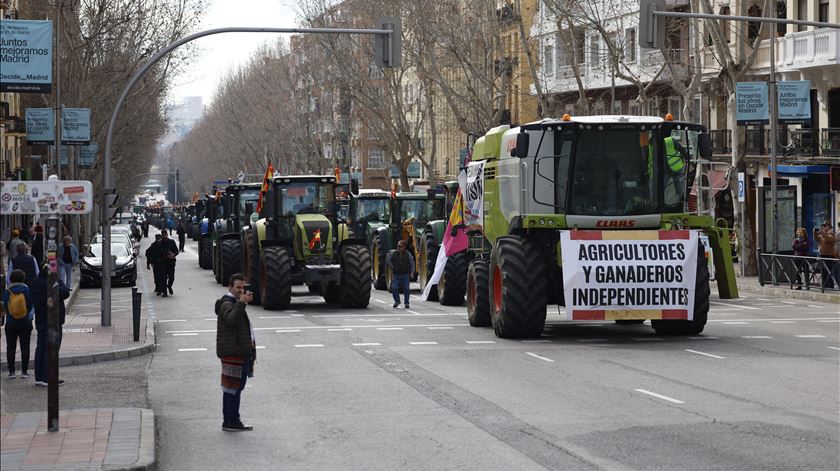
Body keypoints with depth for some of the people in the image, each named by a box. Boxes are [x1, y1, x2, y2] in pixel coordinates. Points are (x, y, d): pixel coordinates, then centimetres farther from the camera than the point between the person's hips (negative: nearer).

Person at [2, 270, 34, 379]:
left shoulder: (7, 292, -8)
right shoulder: (27, 290, -9)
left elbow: (5, 307, -5)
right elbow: (31, 306, -3)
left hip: (11, 323, 0)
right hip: (25, 323, 0)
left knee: (10, 348, 8)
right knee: (25, 347, 7)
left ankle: (11, 372, 7)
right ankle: (24, 371, 6)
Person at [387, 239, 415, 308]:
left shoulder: (408, 254, -3)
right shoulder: (393, 253, -2)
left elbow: (412, 263, 4)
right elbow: (388, 260, 15)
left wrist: (411, 272, -4)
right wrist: (391, 267, 8)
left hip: (405, 275, -1)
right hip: (396, 275, 1)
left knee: (407, 289, -1)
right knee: (394, 288, -7)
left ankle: (407, 303, 13)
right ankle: (397, 301, 15)